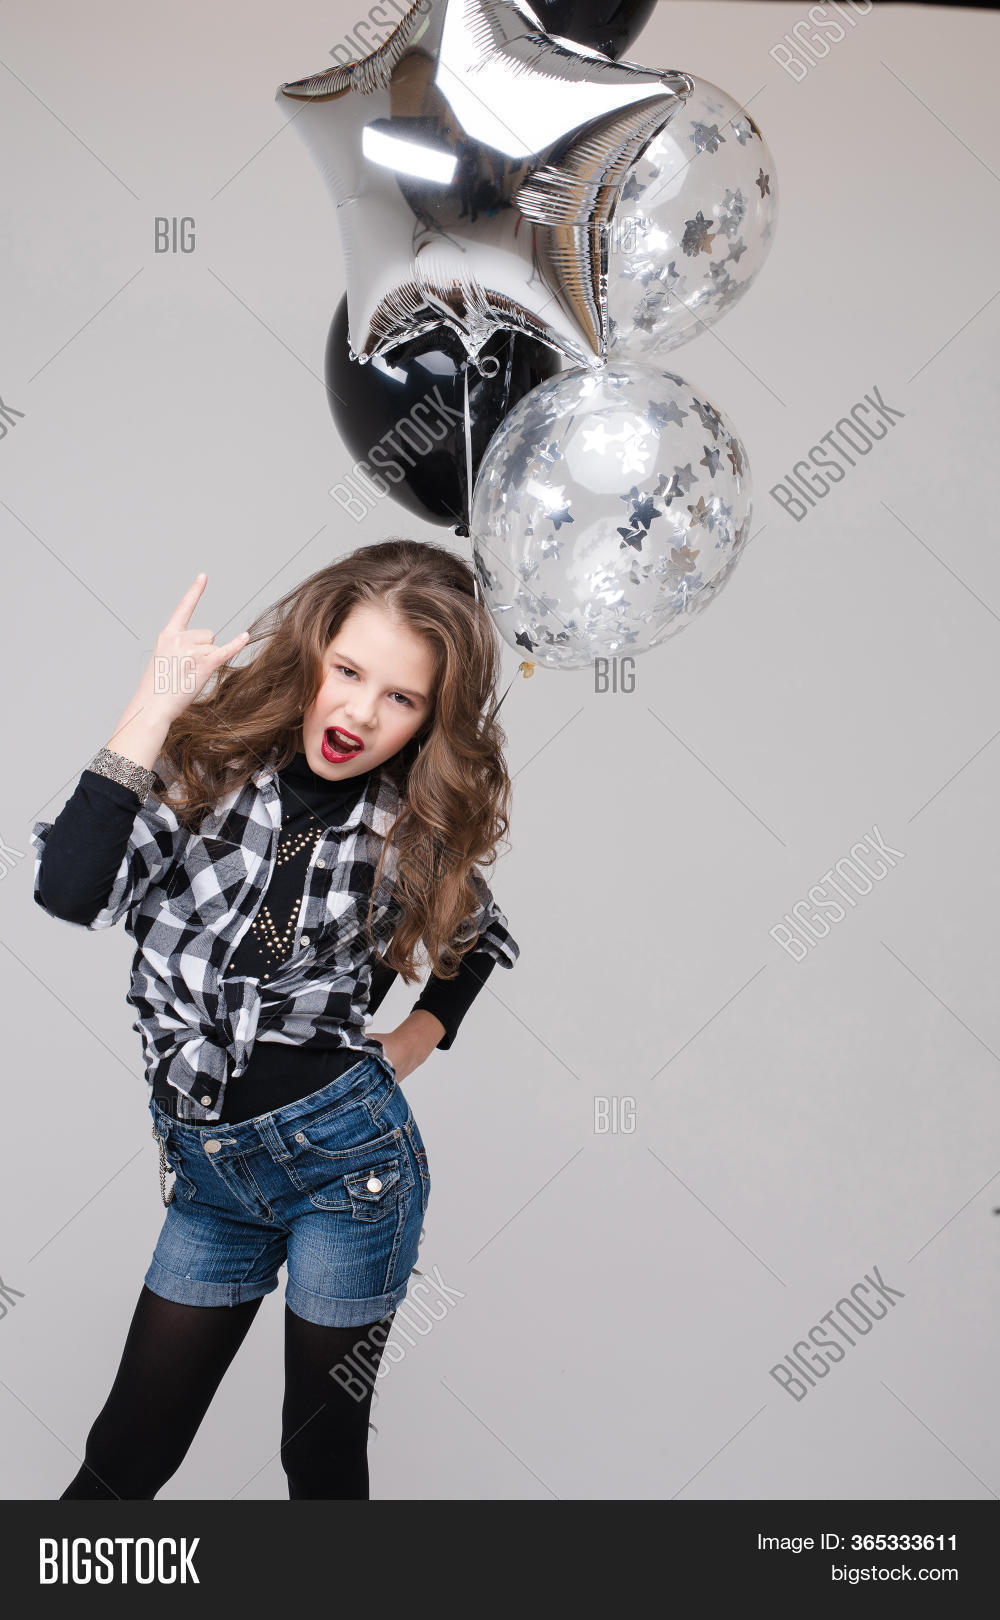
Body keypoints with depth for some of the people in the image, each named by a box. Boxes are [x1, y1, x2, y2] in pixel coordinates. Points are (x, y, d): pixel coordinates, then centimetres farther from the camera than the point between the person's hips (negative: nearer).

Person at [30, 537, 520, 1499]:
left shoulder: (412, 831, -3)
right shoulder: (207, 760, -7)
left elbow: (483, 937, 19)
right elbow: (72, 892, -25)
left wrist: (419, 1036, 5)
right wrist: (156, 702, -22)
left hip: (344, 1152, 0)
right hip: (209, 1167, 1)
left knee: (323, 1455, 13)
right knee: (126, 1454, 10)